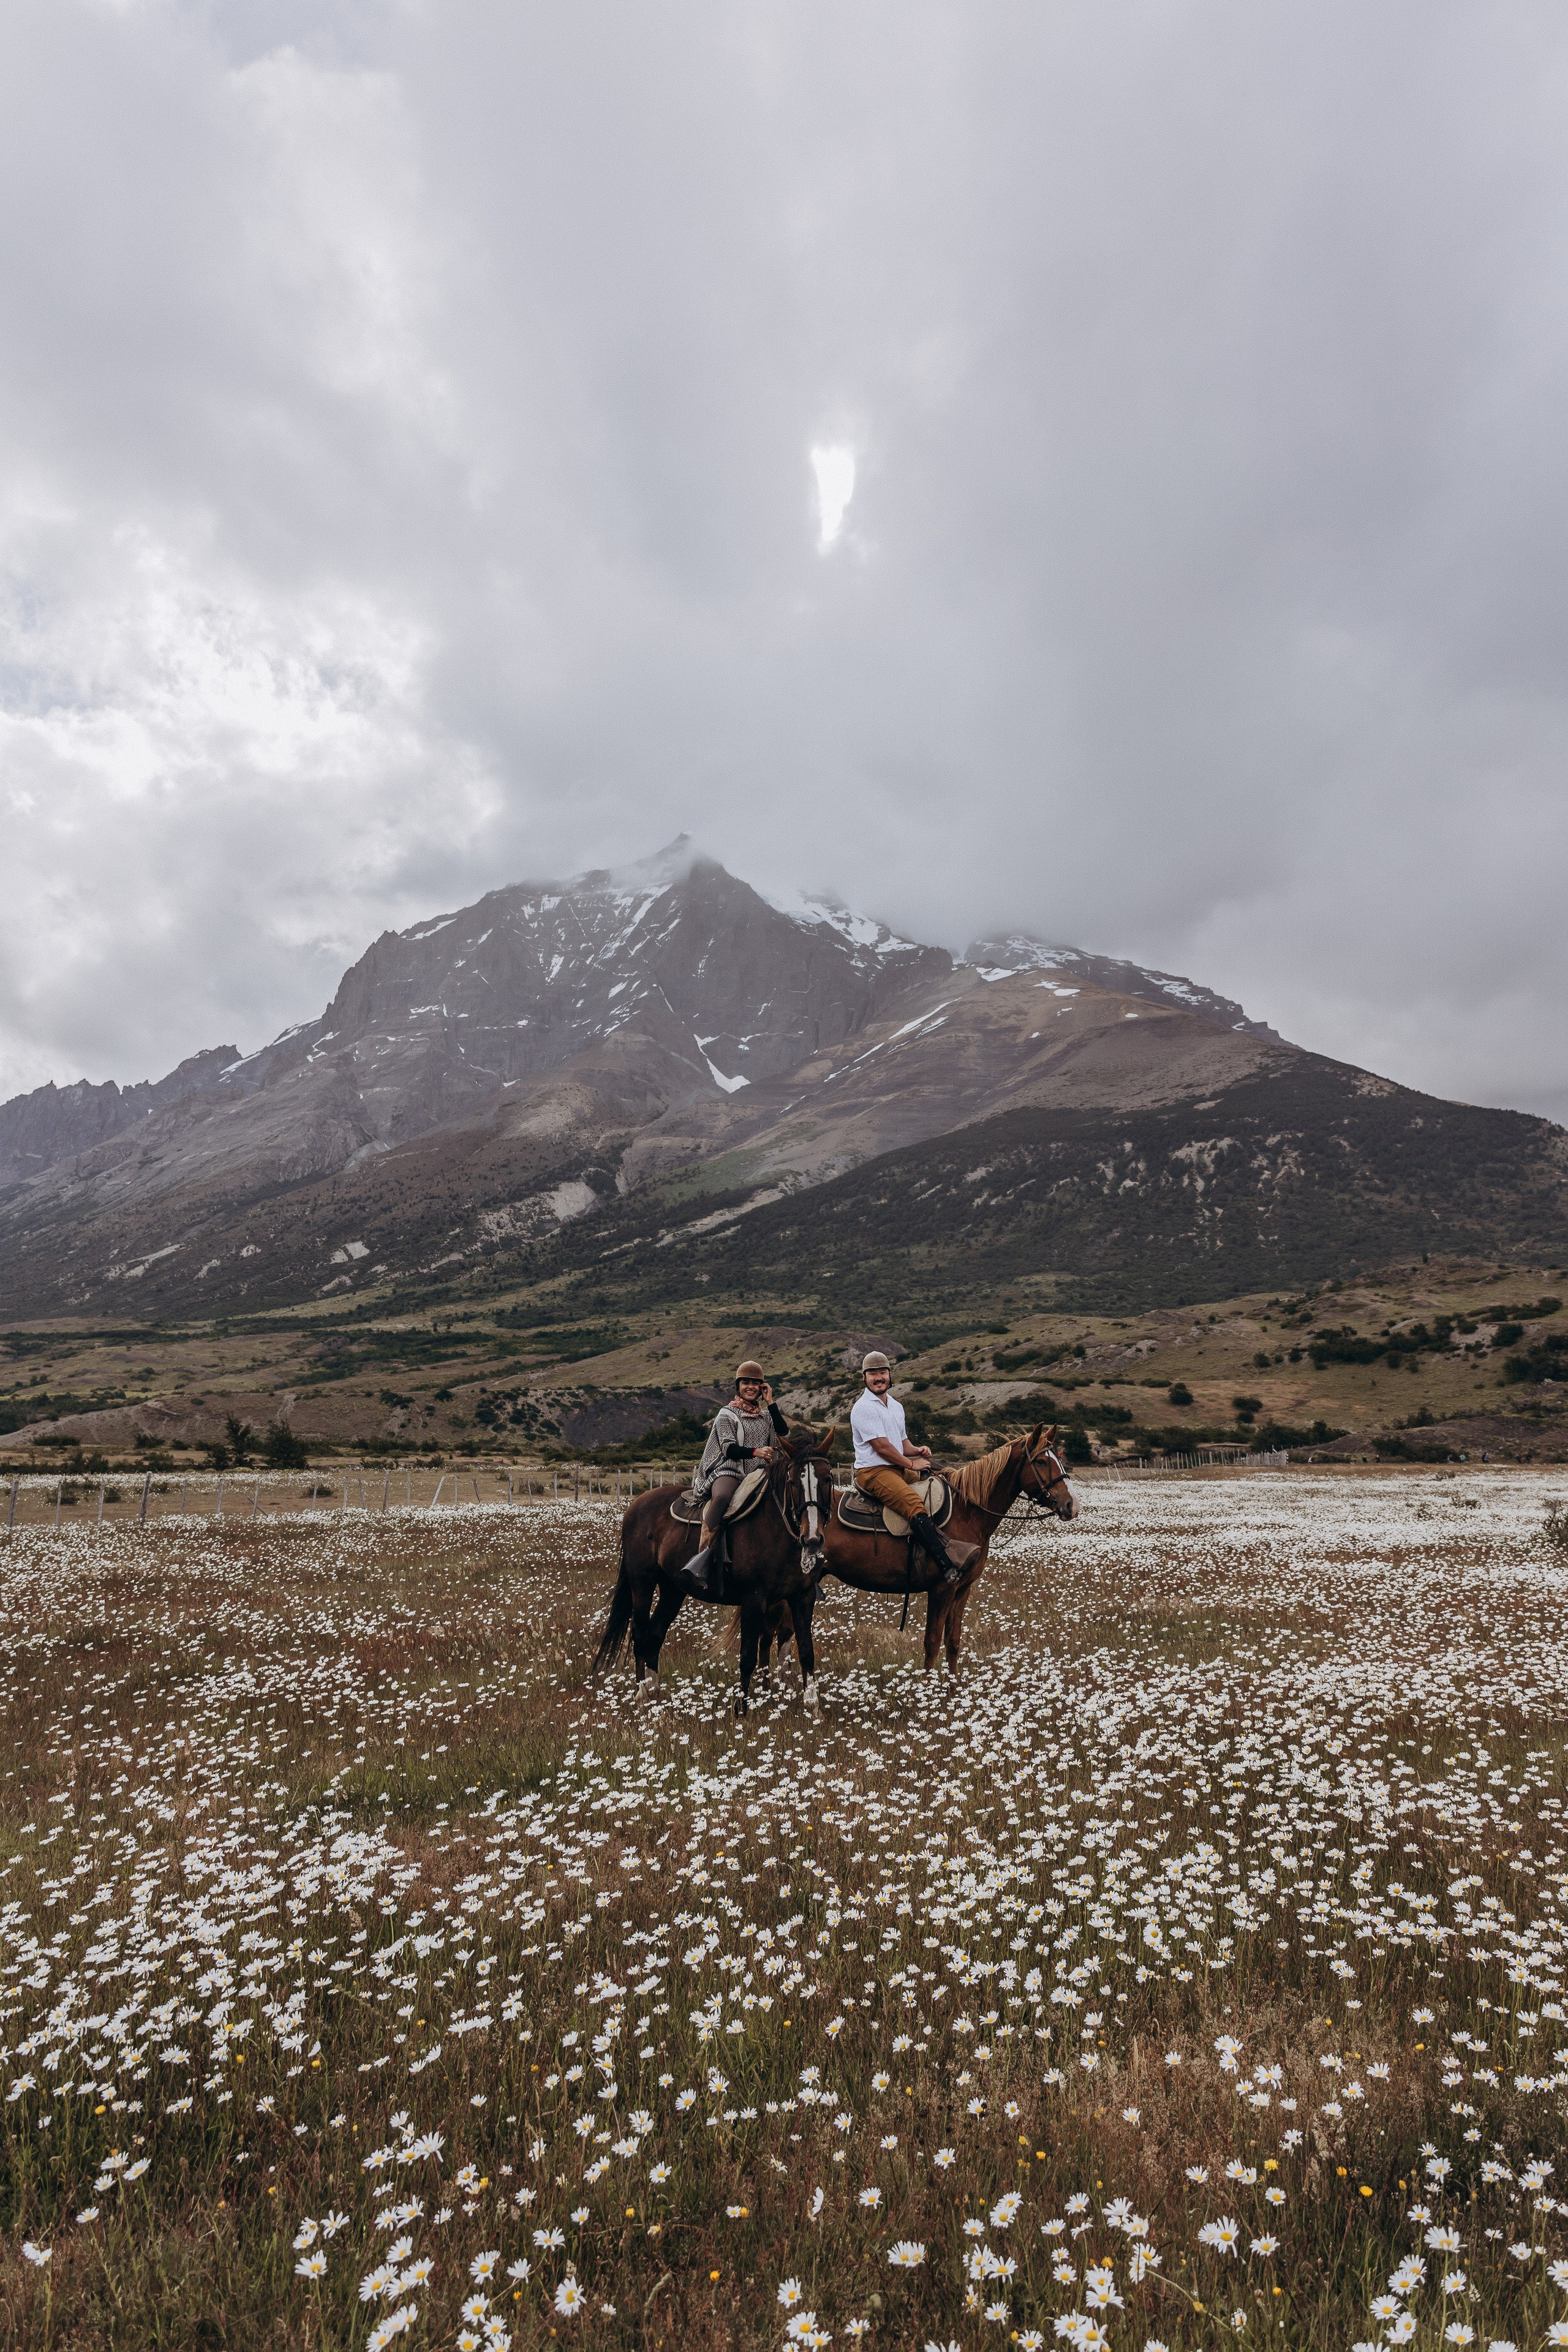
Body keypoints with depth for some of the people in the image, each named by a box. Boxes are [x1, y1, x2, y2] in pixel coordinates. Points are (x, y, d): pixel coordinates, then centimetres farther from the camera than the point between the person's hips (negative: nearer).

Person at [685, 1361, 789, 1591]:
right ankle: (705, 1555, -43)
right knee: (722, 1497, -40)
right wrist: (755, 1452, -23)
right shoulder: (727, 1414, 8)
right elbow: (729, 1449, -5)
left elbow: (784, 1434, 3)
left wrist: (771, 1403, 3)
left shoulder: (766, 1415, 22)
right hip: (729, 1471, -5)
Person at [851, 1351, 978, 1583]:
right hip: (873, 1472, -10)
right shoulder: (864, 1408, -10)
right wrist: (911, 1464, -8)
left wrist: (918, 1451, 0)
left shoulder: (896, 1406, 18)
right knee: (915, 1504, -29)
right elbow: (881, 1446, -15)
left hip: (899, 1469, 10)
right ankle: (947, 1566, -39)